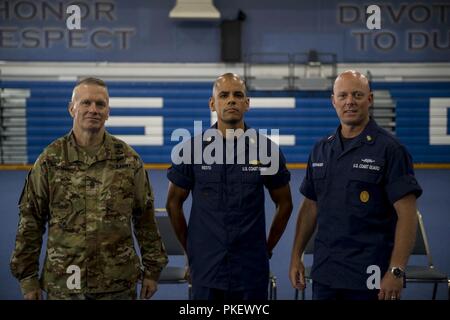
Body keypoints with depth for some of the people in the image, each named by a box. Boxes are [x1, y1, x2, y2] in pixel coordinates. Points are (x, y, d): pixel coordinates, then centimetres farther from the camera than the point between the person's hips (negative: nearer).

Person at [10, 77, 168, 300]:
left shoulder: (128, 159, 1)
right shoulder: (50, 160, -1)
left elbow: (145, 218, 5)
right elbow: (30, 221, 1)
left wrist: (152, 269, 3)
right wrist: (27, 276, -1)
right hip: (62, 284, 0)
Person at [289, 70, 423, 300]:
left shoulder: (389, 149, -8)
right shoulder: (321, 150, 8)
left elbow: (406, 214, -12)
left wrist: (396, 271, -19)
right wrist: (296, 256, 9)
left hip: (370, 275, -4)